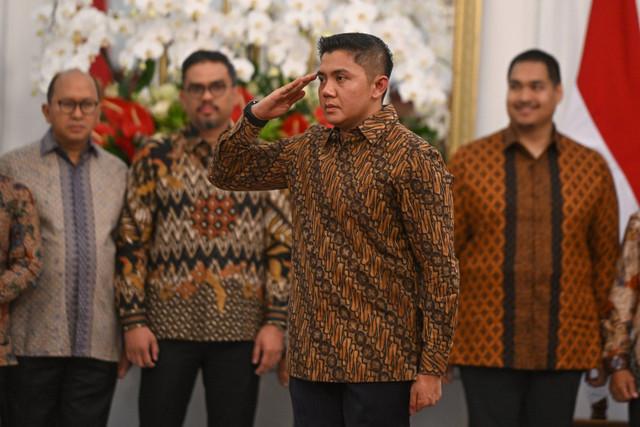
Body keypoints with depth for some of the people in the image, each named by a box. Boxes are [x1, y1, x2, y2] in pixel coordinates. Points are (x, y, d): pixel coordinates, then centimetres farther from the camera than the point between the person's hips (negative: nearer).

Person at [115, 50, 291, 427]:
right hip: (168, 326, 0)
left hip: (240, 330, 1)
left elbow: (283, 246, 4)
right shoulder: (155, 158, 5)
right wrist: (134, 321, -4)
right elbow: (131, 243, 3)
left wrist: (276, 322, -4)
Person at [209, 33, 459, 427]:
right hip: (311, 362, 6)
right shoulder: (310, 148, 11)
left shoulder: (413, 159, -9)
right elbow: (227, 172, 21)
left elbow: (440, 270, -11)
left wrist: (431, 370, -15)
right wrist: (257, 114, 2)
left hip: (379, 366, -6)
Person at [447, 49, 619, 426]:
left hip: (564, 351, 1)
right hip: (484, 348, -1)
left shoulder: (592, 169, 6)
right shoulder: (467, 164, 2)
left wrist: (607, 351, 8)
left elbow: (606, 258, 9)